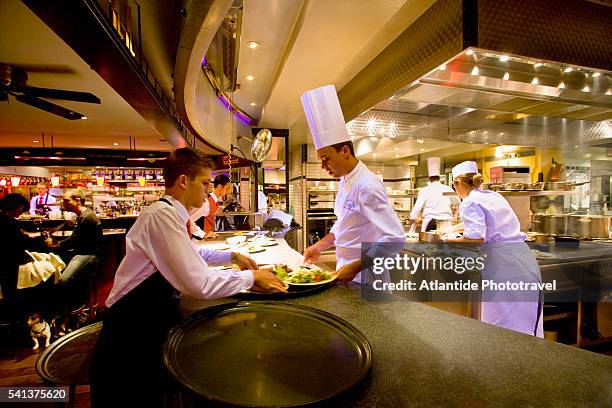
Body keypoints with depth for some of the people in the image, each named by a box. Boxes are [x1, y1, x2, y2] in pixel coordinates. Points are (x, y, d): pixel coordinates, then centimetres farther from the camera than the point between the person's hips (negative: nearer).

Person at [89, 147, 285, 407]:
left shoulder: (171, 213, 3)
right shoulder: (162, 215, -25)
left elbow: (192, 253, 23)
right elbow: (201, 285, -31)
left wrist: (232, 256, 14)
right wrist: (251, 277, -17)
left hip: (155, 314, 8)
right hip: (133, 327, -8)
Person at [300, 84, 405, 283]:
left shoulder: (367, 186, -24)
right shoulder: (345, 181, 5)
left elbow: (394, 240, -26)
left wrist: (356, 267, -26)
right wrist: (319, 246, 8)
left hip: (364, 279, -8)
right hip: (346, 273, 8)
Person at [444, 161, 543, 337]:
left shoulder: (470, 202, -7)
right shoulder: (494, 195, 18)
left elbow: (476, 237, -21)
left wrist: (452, 240, -4)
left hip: (503, 263, -8)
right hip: (525, 259, 9)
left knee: (501, 326, 1)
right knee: (526, 325, 15)